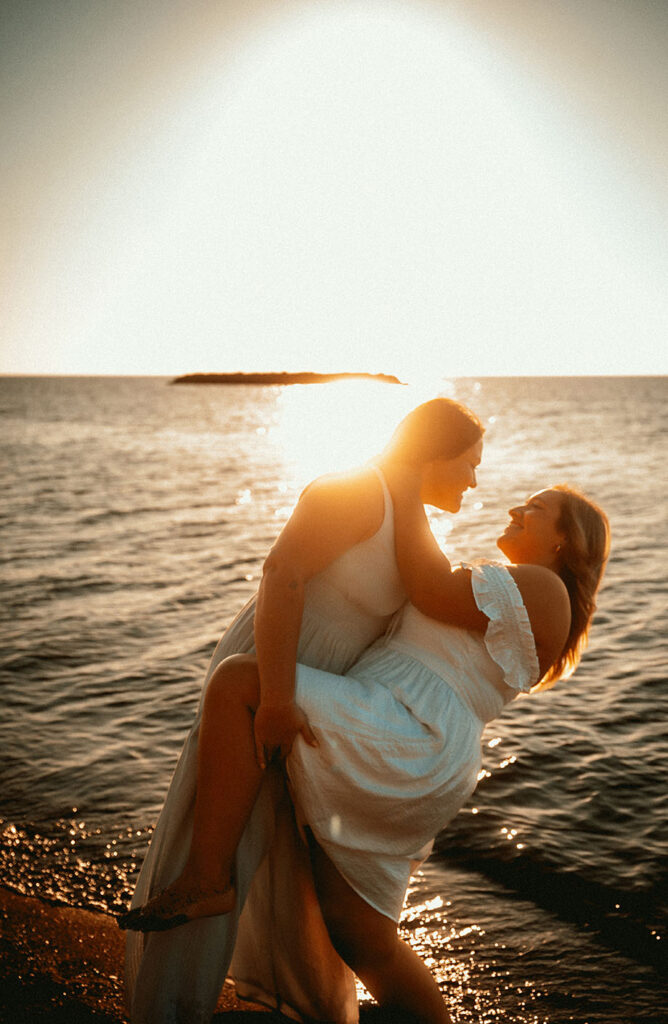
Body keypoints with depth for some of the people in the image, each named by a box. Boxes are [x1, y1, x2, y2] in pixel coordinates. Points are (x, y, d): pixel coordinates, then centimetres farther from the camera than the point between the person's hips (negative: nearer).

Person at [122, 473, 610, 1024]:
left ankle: (208, 880, -18)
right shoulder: (498, 611, 31)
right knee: (363, 942, 14)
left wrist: (406, 493, 1)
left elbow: (435, 591, -8)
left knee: (238, 681, -20)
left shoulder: (539, 587, 0)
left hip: (402, 746, -11)